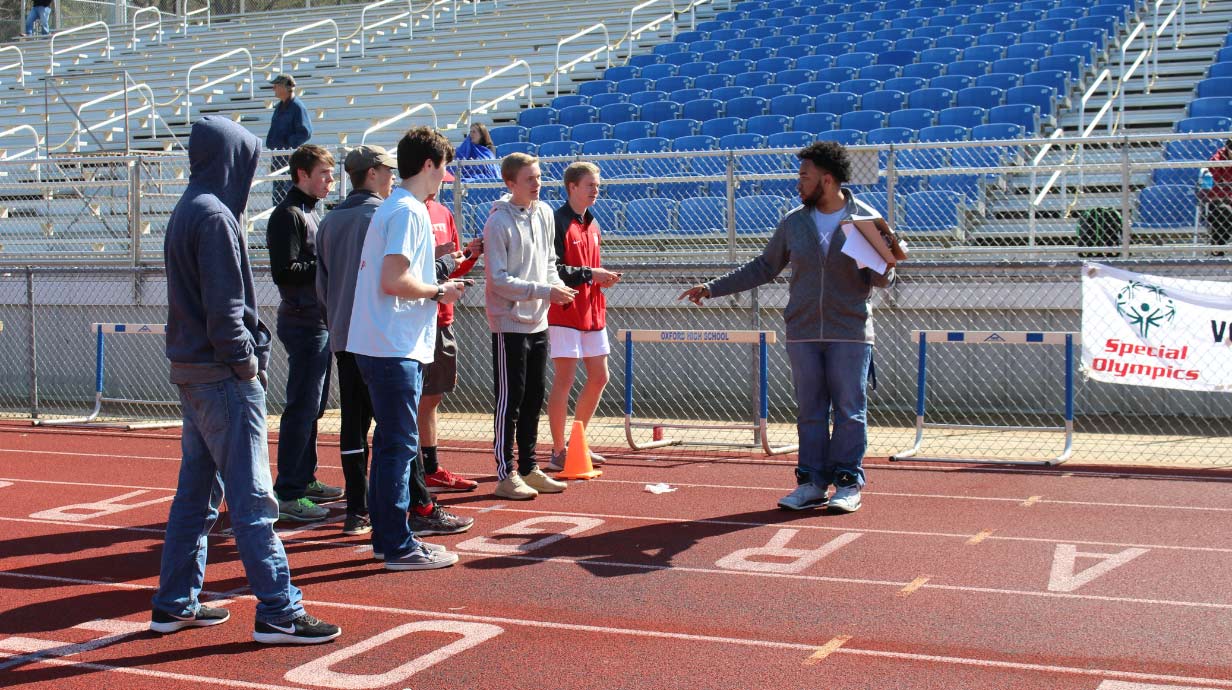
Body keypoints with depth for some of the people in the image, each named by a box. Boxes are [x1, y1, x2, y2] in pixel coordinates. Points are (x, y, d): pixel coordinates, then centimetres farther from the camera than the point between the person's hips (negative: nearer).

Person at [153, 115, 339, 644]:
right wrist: (244, 360, -11)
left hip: (191, 370, 10)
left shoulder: (186, 212, 15)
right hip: (223, 378, -10)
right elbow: (224, 303, -19)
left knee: (197, 490, 15)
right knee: (251, 496, -7)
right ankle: (278, 612, -3)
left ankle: (175, 603, 21)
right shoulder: (215, 215, -14)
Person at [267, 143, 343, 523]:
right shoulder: (288, 214, -11)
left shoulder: (309, 213, 19)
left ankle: (305, 479, 24)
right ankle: (287, 494, -6)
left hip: (318, 322, 10)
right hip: (303, 323, -10)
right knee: (302, 407, -9)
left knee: (313, 405, 15)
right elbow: (285, 271, -20)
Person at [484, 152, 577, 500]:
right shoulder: (499, 223, -14)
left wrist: (558, 285, -2)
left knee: (534, 397, 13)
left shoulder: (544, 213, 8)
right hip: (509, 323, -7)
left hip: (538, 321, 7)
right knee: (510, 399, -2)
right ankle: (506, 475, 5)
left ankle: (529, 468, 23)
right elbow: (498, 279, -17)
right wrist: (544, 291, -20)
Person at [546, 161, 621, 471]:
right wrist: (590, 274, -19)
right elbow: (552, 270, -20)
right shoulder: (558, 223, -12)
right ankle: (558, 452, 3)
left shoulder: (593, 225, 16)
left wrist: (603, 278, 5)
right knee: (564, 381, -5)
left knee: (599, 378, 11)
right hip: (565, 313, -9)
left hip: (593, 312, 9)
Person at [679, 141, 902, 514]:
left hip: (850, 332, -3)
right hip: (803, 332, 3)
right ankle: (813, 483, 11)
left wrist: (886, 267, -22)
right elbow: (763, 268, 16)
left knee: (849, 409, -1)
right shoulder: (793, 223, 8)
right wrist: (712, 288, 12)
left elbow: (879, 280, 2)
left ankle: (848, 483, 8)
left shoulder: (867, 220, -2)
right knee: (810, 410, 5)